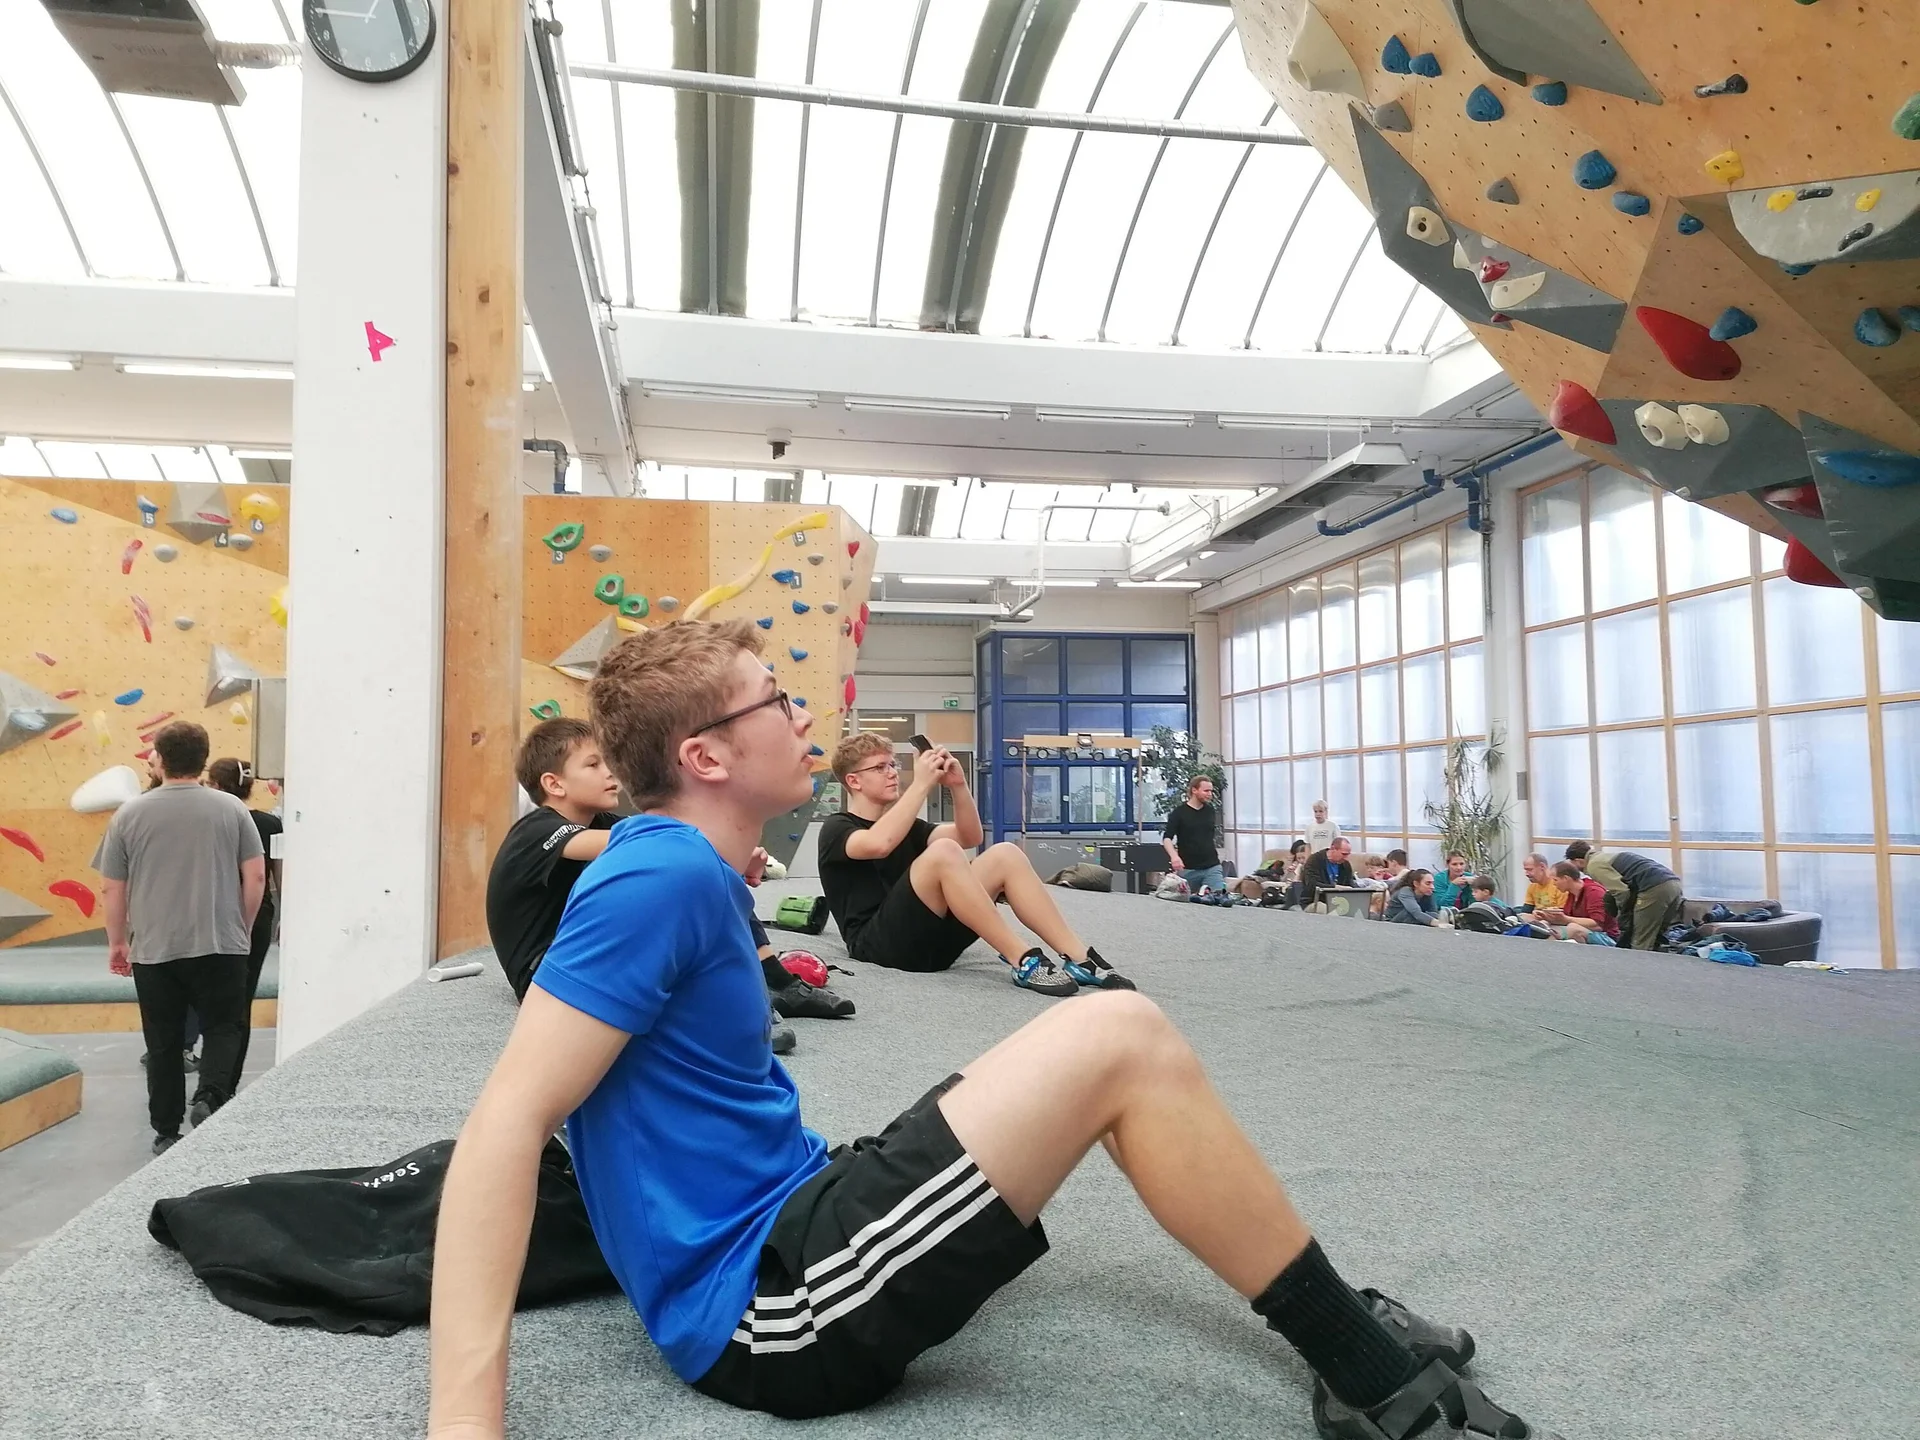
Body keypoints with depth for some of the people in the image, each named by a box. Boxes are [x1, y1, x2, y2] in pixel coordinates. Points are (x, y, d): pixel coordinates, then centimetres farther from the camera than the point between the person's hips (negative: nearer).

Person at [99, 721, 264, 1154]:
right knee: (224, 1027, 10)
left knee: (163, 1042, 11)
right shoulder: (231, 808, -2)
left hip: (153, 949, 1)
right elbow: (256, 877, -3)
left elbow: (114, 889, 3)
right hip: (219, 944, -1)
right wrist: (242, 928, 10)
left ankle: (166, 1132, 17)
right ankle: (209, 1097, -13)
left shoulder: (130, 813, -1)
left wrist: (117, 942, 15)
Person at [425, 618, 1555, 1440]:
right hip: (763, 1305, -10)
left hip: (786, 1225, 10)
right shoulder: (664, 877, -18)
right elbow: (507, 1122, -24)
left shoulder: (686, 874, 11)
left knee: (1102, 1056, 16)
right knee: (1121, 1040, -21)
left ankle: (1331, 1319, 17)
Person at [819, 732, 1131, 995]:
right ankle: (1024, 961, -31)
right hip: (879, 943, -7)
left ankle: (1078, 959, -22)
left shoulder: (903, 825, 26)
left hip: (930, 939, 7)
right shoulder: (836, 828, 3)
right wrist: (922, 783, -18)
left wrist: (958, 785, -2)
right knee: (943, 851, -29)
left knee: (1004, 855, -10)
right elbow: (879, 844, -22)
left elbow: (970, 837, 13)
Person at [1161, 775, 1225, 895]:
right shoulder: (1179, 812, -6)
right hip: (1187, 869, -3)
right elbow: (1167, 837, -13)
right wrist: (1174, 856, -31)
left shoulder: (1211, 810, 8)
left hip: (1212, 867, 3)